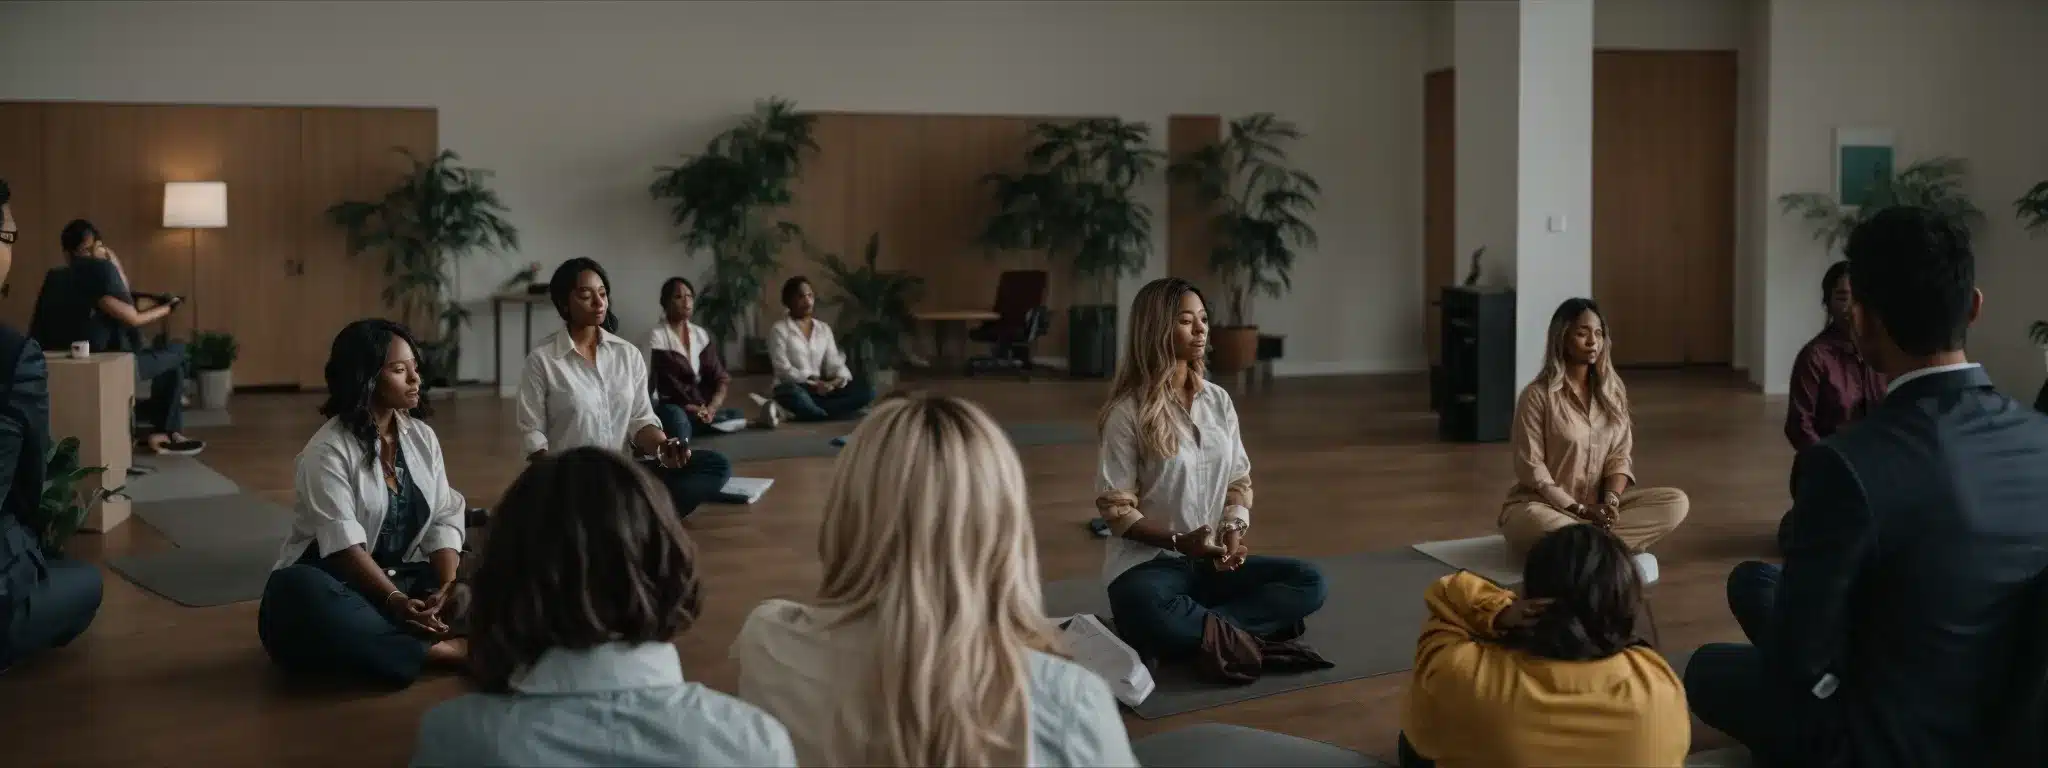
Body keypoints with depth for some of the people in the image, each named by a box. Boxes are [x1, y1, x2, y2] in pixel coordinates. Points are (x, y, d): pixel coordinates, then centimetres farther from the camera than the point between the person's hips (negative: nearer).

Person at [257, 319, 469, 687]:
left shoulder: (423, 437, 6)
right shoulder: (327, 451, -12)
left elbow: (444, 519, 1)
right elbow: (345, 545, -21)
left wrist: (447, 587, -17)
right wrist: (395, 601, -33)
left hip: (406, 579, 5)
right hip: (338, 584, -5)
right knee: (295, 592, -40)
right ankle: (435, 650, -38)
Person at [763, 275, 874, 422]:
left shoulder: (824, 329, 17)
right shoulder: (779, 329, 1)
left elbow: (834, 362, 9)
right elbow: (783, 369, -9)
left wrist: (840, 379, -15)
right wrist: (813, 383, -20)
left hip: (821, 388, 6)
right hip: (794, 388, -6)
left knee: (866, 390, -19)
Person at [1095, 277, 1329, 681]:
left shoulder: (1218, 400, 8)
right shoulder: (1129, 411, -9)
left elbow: (1239, 480, 13)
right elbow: (1115, 507, -9)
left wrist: (1235, 529, -8)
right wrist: (1179, 541, -19)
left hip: (1215, 560, 6)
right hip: (1148, 560, -6)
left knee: (1310, 583, -14)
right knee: (1147, 616, -41)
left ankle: (1207, 632, -22)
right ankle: (1239, 635, -21)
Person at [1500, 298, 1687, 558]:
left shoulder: (1612, 390, 6)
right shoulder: (1537, 395, -10)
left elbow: (1621, 454, 4)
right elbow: (1531, 468, -12)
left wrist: (1611, 500, -16)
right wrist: (1580, 509, -19)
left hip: (1598, 506, 6)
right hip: (1543, 505, -6)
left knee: (1676, 502, -15)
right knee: (1536, 522, -41)